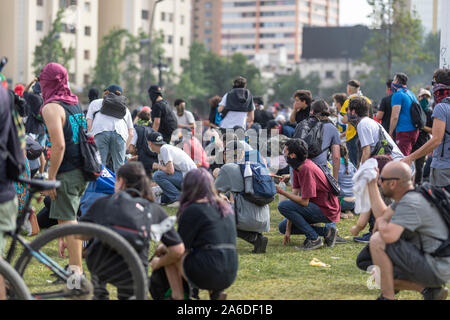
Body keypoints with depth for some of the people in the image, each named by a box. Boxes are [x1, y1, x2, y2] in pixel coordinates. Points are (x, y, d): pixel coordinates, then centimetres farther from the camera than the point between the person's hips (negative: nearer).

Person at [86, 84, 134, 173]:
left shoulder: (95, 102, 30)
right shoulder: (125, 108, 35)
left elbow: (89, 123, 15)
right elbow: (131, 133, 28)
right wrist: (125, 149, 34)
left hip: (100, 132, -1)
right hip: (119, 133, 1)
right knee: (119, 167, 4)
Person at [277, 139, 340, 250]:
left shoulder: (307, 169, -25)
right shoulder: (297, 167, 4)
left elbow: (304, 202, -25)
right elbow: (295, 195, 2)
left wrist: (281, 192, -17)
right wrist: (288, 230, 0)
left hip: (326, 211, -10)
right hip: (317, 207, 10)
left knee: (283, 206, -22)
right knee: (283, 227, 13)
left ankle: (314, 239, -14)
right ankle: (326, 231, 8)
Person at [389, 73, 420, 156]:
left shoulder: (398, 95, -10)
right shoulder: (411, 93, 16)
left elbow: (395, 117, -15)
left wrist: (390, 133, -9)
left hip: (404, 131, -9)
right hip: (415, 130, 9)